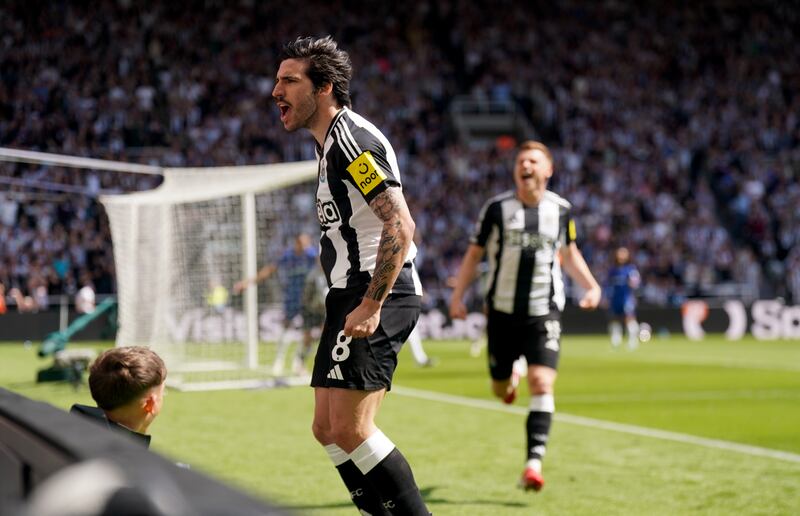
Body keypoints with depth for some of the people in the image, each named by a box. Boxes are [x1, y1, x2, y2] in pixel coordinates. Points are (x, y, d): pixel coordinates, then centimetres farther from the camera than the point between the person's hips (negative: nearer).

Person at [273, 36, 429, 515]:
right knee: (328, 429, 9)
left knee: (349, 428, -14)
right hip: (357, 295, 11)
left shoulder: (352, 138, -13)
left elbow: (400, 225, -21)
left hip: (378, 296, -11)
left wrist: (371, 305, -24)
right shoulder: (333, 142, 20)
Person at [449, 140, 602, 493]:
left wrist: (591, 286, 5)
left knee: (542, 384, -17)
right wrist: (458, 295, -2)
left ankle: (534, 463, -17)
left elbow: (569, 253, 18)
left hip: (544, 313, 0)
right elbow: (474, 253, 5)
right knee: (500, 390, 10)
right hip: (502, 312, 0)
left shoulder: (560, 209, 3)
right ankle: (511, 373, 50)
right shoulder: (497, 208, -3)